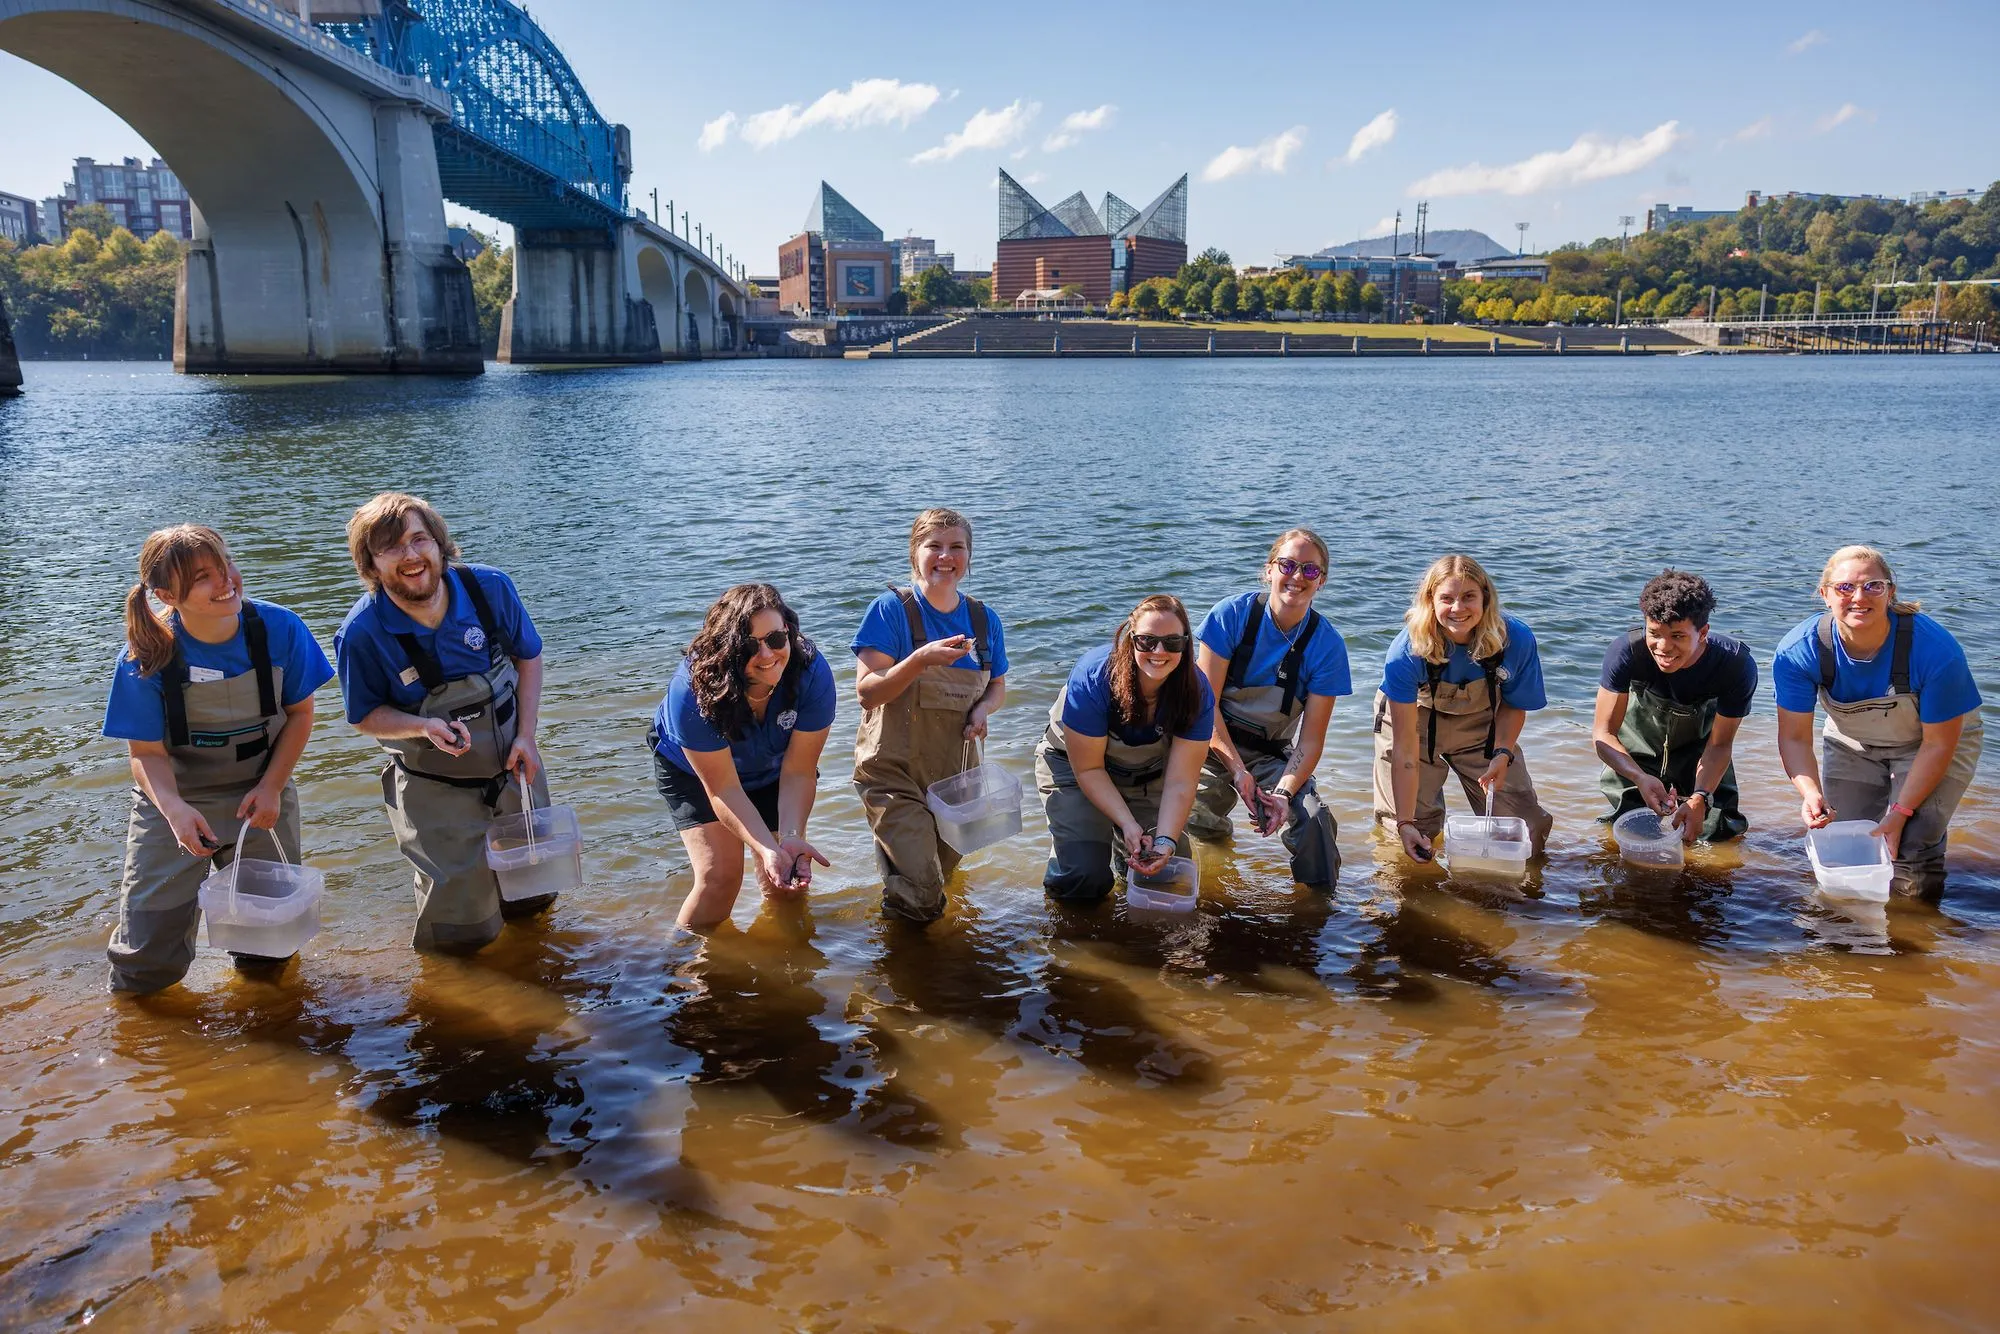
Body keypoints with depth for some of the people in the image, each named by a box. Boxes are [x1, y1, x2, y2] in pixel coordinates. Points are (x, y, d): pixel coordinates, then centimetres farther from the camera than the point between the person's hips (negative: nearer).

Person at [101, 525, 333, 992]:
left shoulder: (280, 629, -17)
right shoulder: (146, 657, -20)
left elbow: (299, 712, -4)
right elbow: (147, 752, -15)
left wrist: (271, 788, -13)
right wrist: (173, 808, -33)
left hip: (260, 796, 1)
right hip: (177, 800, -1)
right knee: (148, 966, -1)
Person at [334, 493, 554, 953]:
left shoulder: (491, 588, -16)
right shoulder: (362, 633, -22)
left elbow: (528, 657, 0)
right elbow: (365, 716, -9)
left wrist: (526, 736, -10)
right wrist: (424, 728, -29)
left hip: (512, 769, 3)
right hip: (436, 791, -3)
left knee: (532, 898, 19)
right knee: (463, 934, 3)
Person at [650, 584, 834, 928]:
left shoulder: (812, 672, -33)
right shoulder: (692, 688, -39)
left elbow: (798, 772, -26)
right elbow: (724, 788, -32)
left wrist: (791, 837, -41)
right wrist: (768, 850, -43)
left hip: (771, 769, 3)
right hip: (692, 772, -2)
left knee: (787, 880, 3)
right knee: (719, 875, -17)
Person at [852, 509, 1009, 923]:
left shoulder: (984, 620, 2)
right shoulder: (891, 609, -12)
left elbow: (997, 687, 16)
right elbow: (867, 691, -16)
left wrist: (982, 710, -8)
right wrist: (922, 660, -31)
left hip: (956, 772, 5)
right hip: (895, 771, -5)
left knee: (941, 877, 17)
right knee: (920, 893, -14)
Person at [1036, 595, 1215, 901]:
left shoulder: (1197, 693, -23)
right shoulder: (1094, 676, -33)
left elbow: (1180, 782, -23)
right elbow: (1088, 768, -24)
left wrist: (1166, 841, -37)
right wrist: (1128, 824, -32)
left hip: (1147, 773, 3)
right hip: (1074, 764, -3)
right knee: (1086, 882, -17)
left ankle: (1125, 849, 28)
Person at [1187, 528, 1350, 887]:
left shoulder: (1327, 644, -10)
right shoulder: (1233, 614, -14)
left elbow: (1311, 739, -10)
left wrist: (1284, 792, -27)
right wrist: (1238, 771, -24)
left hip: (1274, 754, 1)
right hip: (1216, 744, 0)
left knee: (1315, 819, -25)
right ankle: (1218, 830, 16)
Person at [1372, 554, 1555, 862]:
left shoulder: (1517, 639, -27)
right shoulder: (1406, 652, -33)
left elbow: (1514, 705, -5)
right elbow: (1405, 748, -29)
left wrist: (1502, 754, -23)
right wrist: (1405, 823, -31)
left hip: (1482, 725, 2)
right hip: (1415, 720, -2)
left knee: (1526, 834, 3)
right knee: (1417, 835, -3)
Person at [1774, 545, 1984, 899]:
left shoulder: (1935, 649, -33)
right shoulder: (1798, 651, -27)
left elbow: (1938, 743, -22)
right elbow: (1795, 737, -18)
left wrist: (1900, 813, -25)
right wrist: (1811, 793, -36)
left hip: (1930, 742, -2)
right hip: (1853, 745, 3)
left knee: (1911, 849, -16)